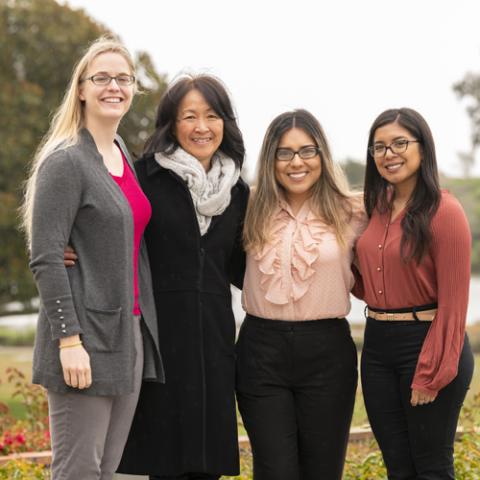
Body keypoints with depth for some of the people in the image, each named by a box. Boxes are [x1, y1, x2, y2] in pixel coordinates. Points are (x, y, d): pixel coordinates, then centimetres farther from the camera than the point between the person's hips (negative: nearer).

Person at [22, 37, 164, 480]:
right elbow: (45, 259, -14)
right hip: (85, 339, -8)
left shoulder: (125, 158, 15)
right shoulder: (66, 162, -9)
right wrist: (69, 340, -20)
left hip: (130, 336, 8)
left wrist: (144, 331, 14)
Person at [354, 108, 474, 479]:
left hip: (427, 344, -7)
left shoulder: (444, 211, -13)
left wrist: (431, 375, -16)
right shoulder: (379, 208, 9)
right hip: (377, 344, 7)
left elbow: (452, 303, -15)